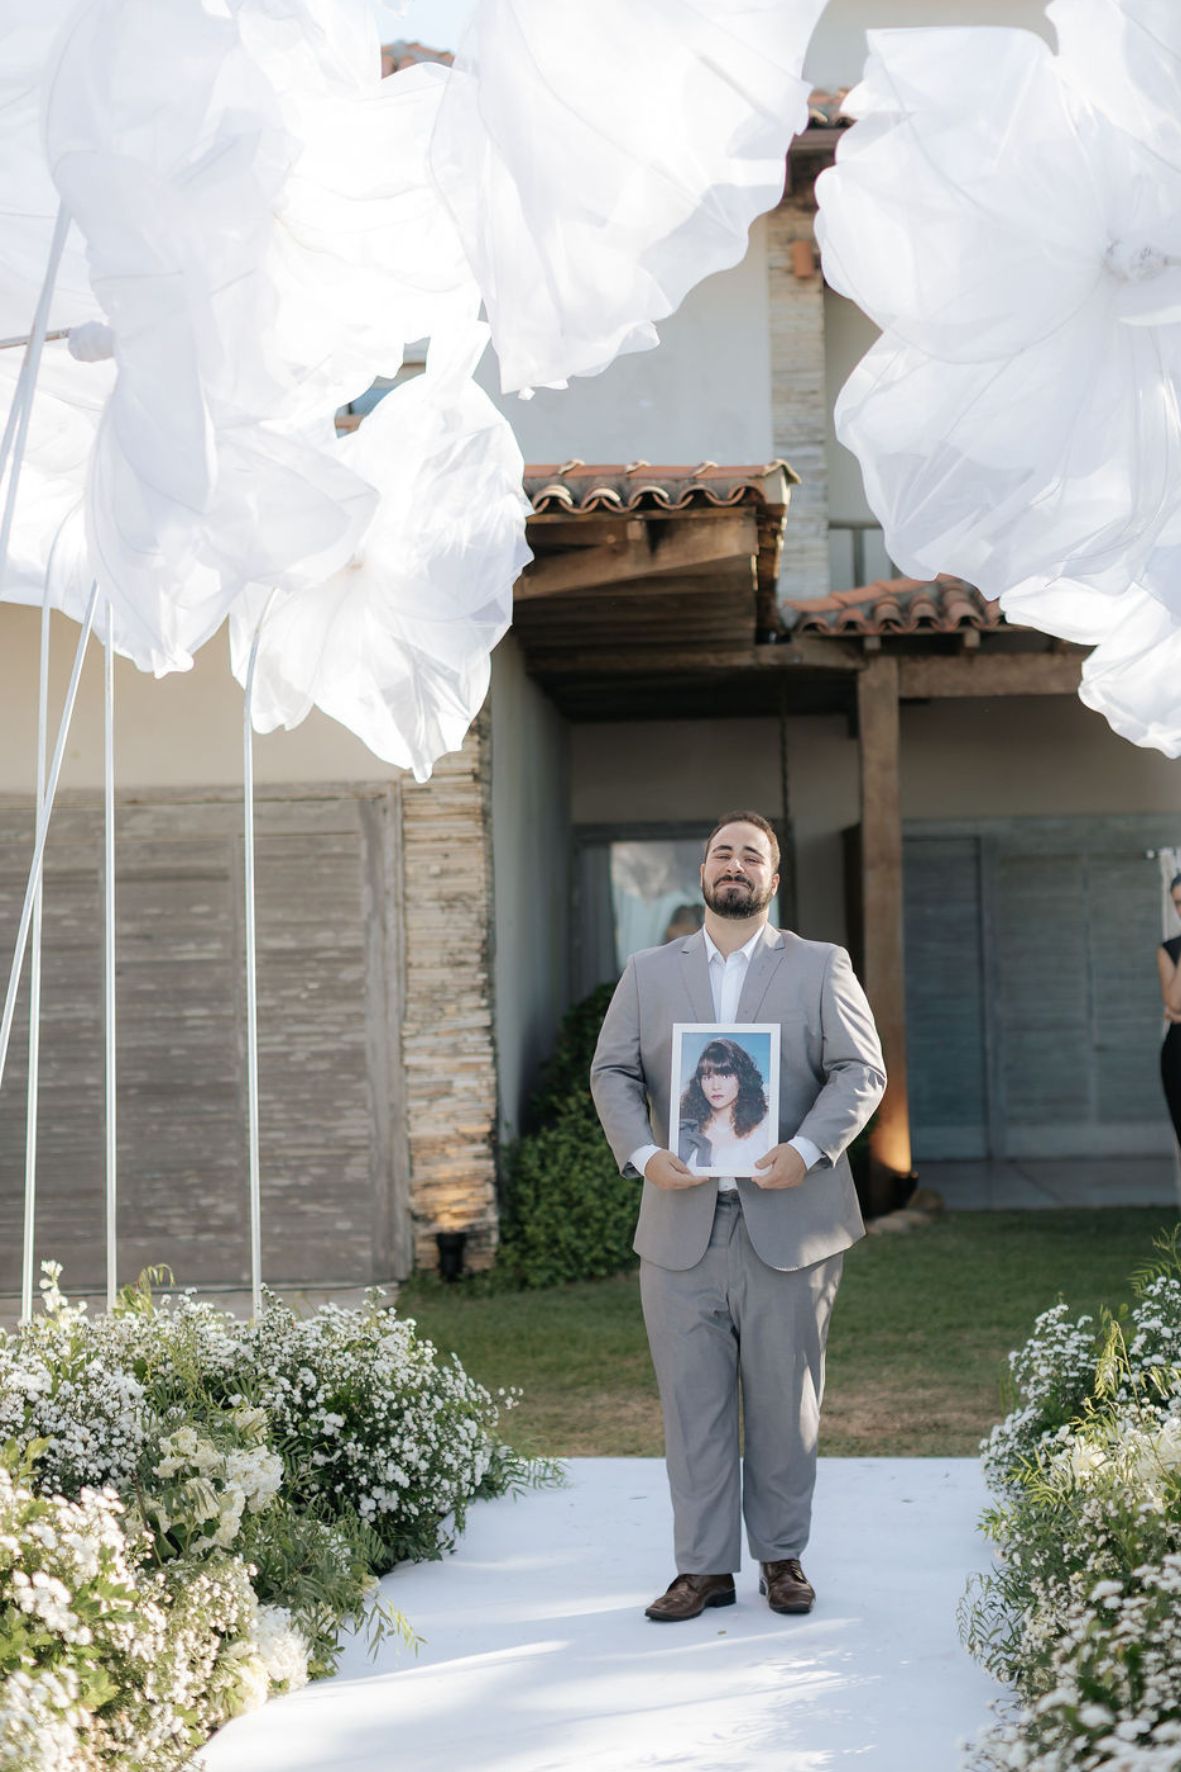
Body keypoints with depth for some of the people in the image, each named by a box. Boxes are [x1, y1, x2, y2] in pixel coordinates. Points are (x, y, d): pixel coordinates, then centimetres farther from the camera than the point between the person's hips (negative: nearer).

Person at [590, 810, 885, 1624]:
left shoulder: (821, 968, 7)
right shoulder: (649, 973, 12)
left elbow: (861, 1071, -1)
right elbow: (613, 1073, 6)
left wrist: (808, 1150, -17)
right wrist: (644, 1153, -12)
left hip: (788, 1226, -1)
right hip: (681, 1228, 1)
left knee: (786, 1402, 6)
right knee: (692, 1403, 3)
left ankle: (782, 1556, 21)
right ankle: (704, 1565, 12)